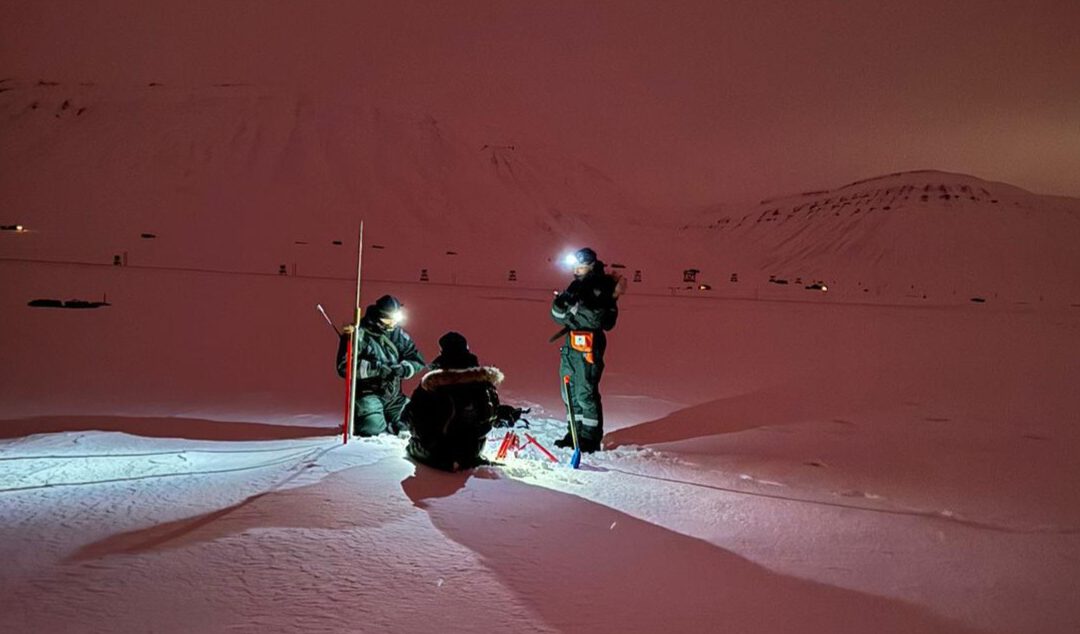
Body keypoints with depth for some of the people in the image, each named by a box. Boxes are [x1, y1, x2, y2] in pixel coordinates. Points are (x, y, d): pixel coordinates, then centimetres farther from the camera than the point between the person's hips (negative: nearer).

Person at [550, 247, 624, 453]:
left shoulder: (602, 287, -9)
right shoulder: (577, 285, 14)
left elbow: (598, 319, -20)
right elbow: (557, 314, 11)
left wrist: (574, 306, -22)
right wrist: (562, 302, -10)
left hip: (589, 346, -8)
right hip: (571, 343, 8)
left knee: (586, 392, -6)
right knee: (570, 391, 14)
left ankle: (591, 438, 4)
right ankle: (574, 433, 26)